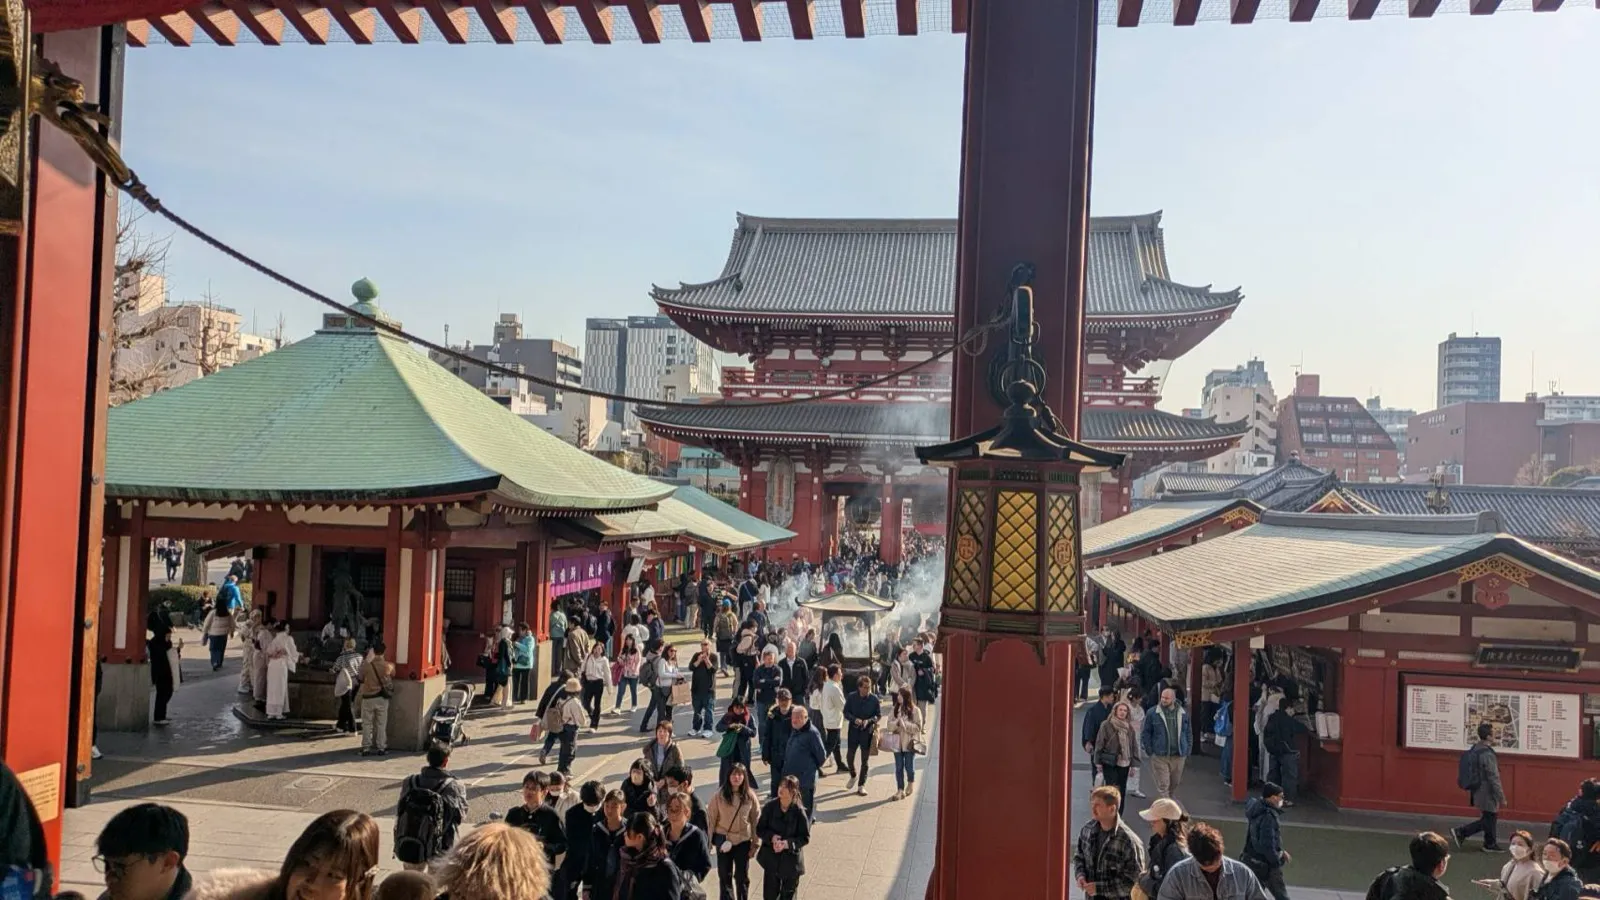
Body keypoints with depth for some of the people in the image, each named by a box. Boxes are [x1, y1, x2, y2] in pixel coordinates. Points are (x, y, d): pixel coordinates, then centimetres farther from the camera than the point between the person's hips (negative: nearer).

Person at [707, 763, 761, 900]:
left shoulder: (750, 796, -9)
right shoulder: (719, 795, -12)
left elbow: (756, 821, -3)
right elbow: (711, 819, -6)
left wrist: (755, 843, -2)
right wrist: (707, 841, -4)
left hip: (743, 841, 0)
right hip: (723, 840, 0)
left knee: (742, 876, 11)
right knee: (724, 875, 14)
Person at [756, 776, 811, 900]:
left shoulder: (799, 812, -16)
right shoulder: (770, 806, -11)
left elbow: (805, 837, -10)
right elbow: (759, 829, -2)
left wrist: (787, 844, -24)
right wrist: (772, 837, -22)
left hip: (791, 859, -1)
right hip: (771, 857, 1)